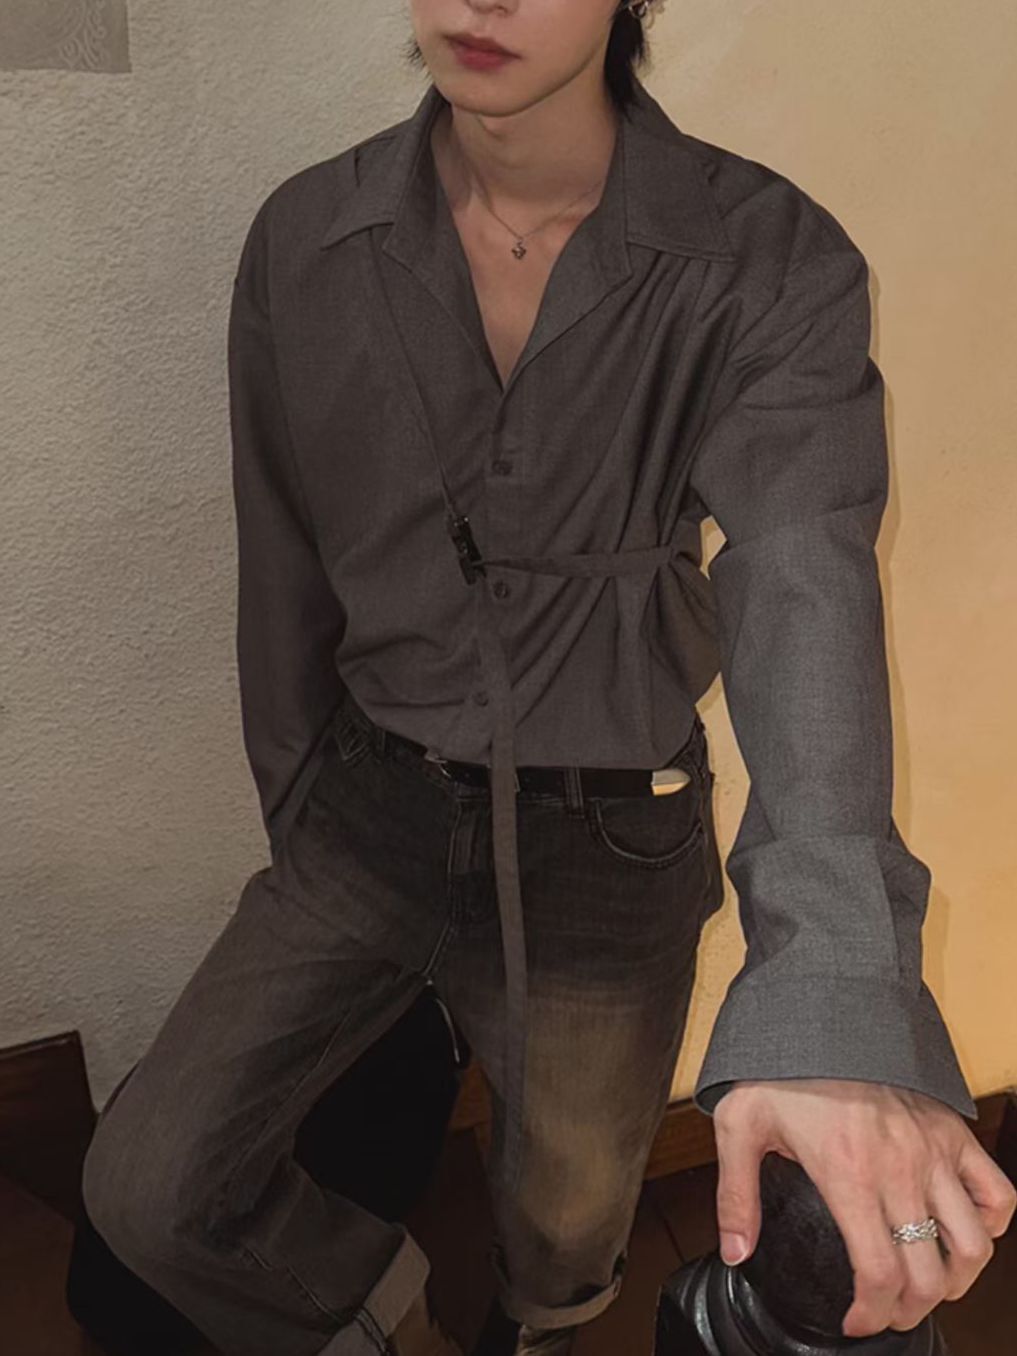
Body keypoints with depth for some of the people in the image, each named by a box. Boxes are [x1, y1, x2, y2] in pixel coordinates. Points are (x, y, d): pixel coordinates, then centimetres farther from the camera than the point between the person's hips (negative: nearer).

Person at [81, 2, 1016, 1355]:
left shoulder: (772, 261, -17)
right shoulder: (304, 243, -9)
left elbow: (806, 584, -33)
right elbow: (285, 587, 1)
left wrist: (834, 999, -48)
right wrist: (298, 830, 11)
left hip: (609, 846, -1)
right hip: (376, 816, 2)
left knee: (567, 1227, 21)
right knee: (150, 1187, -1)